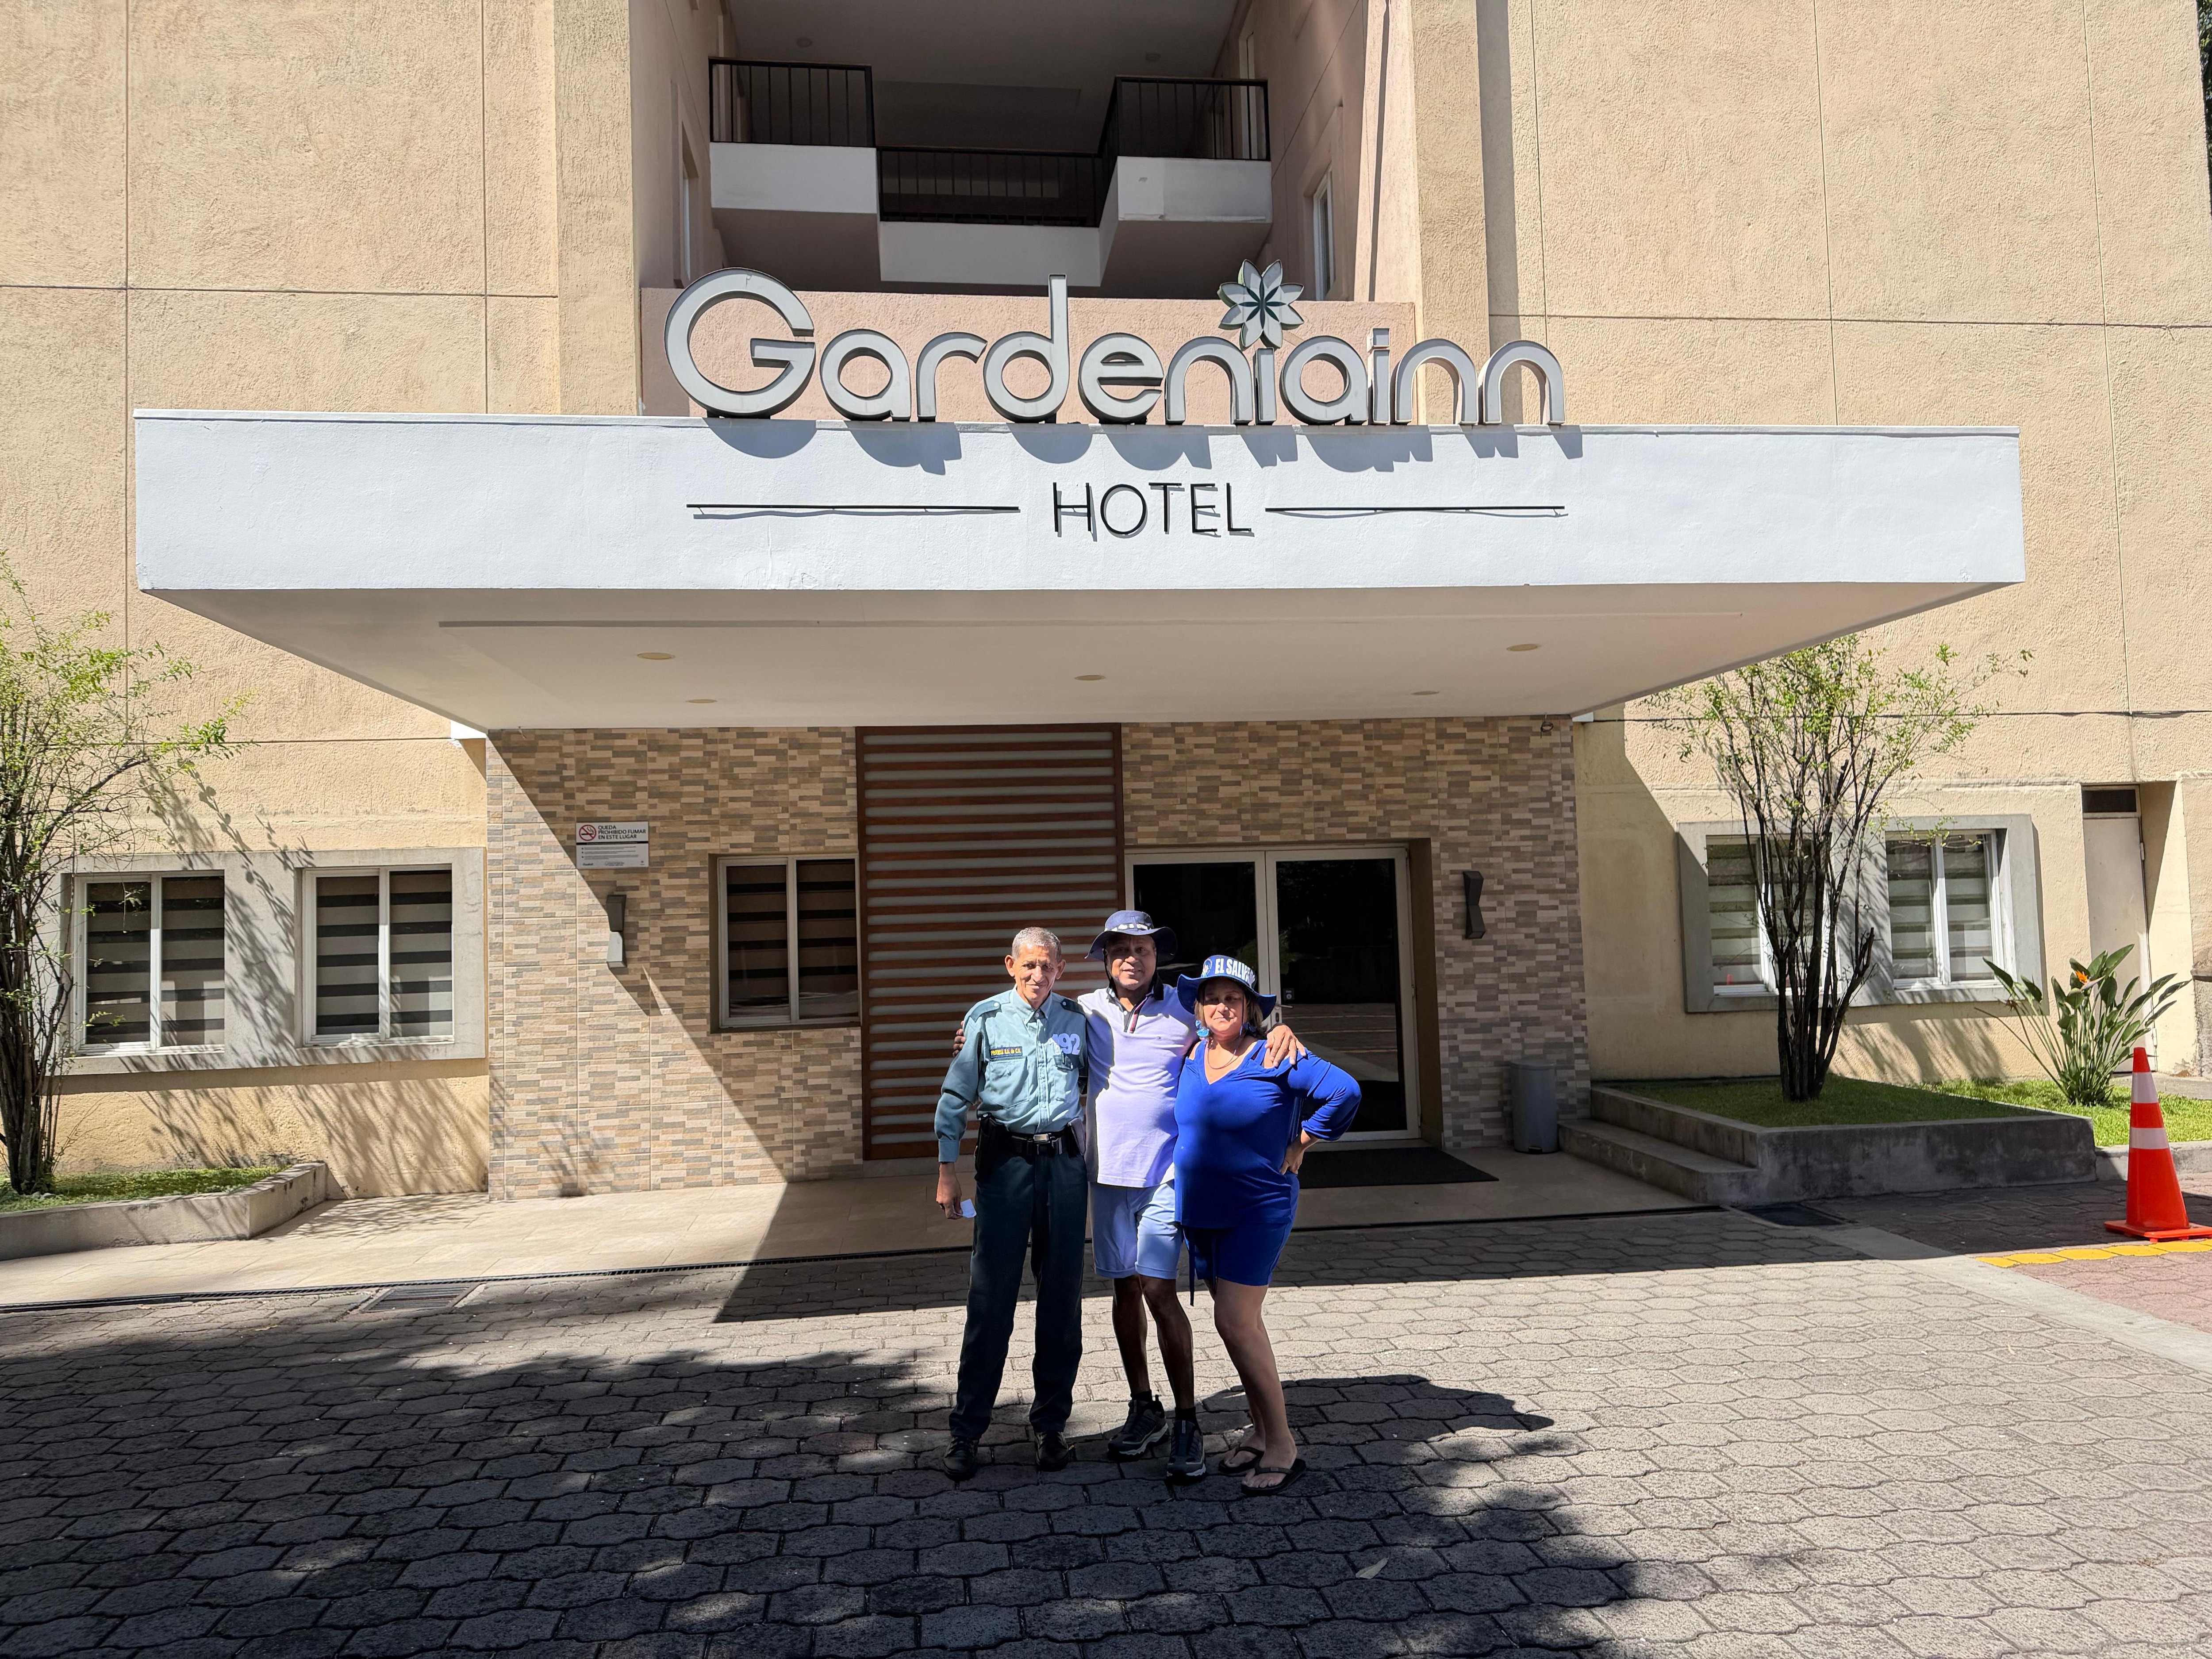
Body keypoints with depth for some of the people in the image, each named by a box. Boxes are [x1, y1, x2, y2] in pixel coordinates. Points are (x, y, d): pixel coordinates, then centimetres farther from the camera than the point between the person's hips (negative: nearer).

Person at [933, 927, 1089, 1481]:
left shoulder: (1076, 1018, 4)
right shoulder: (985, 1018, -2)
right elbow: (957, 1096, 1)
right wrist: (947, 1170, -3)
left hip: (1063, 1160, 3)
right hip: (1005, 1160, -2)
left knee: (1062, 1295, 7)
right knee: (991, 1297, -2)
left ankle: (1051, 1424, 20)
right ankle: (967, 1431, 9)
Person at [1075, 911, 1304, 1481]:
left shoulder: (1185, 1011, -3)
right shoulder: (1087, 1012, 5)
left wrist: (1281, 1030, -16)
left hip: (1168, 1172, -3)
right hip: (1109, 1172, 4)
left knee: (1157, 1288, -11)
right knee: (1124, 1287, 11)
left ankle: (1187, 1423, 1)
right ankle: (1144, 1409, 27)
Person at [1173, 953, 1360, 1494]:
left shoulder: (1274, 1059, -12)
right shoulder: (1189, 1061, 5)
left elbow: (1345, 1091, -16)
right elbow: (1183, 1123, 26)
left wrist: (1300, 1144, -9)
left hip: (1258, 1210, -6)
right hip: (1199, 1212, 6)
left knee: (1235, 1322, -11)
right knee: (1239, 1323, 13)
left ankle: (1282, 1446, 0)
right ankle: (1262, 1429, 26)